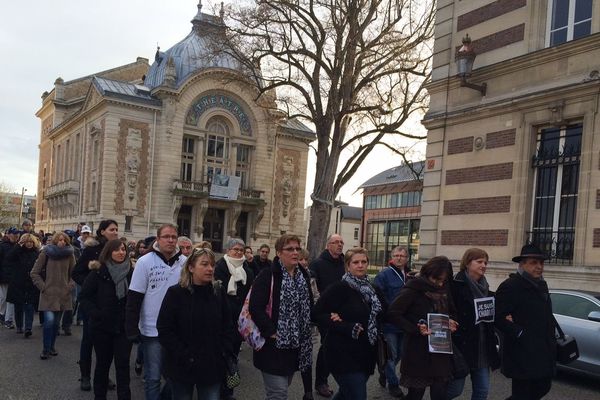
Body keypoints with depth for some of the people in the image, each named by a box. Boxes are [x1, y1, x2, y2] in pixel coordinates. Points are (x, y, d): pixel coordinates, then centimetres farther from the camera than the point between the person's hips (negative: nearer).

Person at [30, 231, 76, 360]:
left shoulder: (69, 255, 3)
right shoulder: (46, 253, -4)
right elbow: (34, 273, 1)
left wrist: (70, 286, 1)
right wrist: (43, 287, -6)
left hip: (63, 294, 3)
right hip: (48, 294, -3)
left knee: (56, 322, 9)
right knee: (49, 320, -15)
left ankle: (52, 346, 25)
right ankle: (46, 349, -1)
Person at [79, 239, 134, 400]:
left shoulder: (130, 272, 0)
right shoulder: (98, 272, -8)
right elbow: (84, 296, -4)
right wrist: (95, 314, -13)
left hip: (124, 326, 1)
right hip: (102, 326, -1)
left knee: (123, 364, 0)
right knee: (103, 363, 12)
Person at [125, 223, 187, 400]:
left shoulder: (185, 262, -1)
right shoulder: (145, 262, -8)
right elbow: (133, 299, -7)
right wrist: (132, 330, -9)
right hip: (153, 330, -3)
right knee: (153, 377, 7)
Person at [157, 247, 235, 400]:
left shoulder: (219, 292, 3)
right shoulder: (176, 293, -8)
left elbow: (227, 326, 7)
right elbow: (164, 330, -11)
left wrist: (226, 354, -3)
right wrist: (184, 357, -15)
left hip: (212, 366, 2)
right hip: (182, 368, -2)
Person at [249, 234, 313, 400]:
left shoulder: (303, 275, 10)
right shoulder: (268, 275, -13)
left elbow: (309, 305, 19)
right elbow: (255, 307, -20)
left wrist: (305, 331, 9)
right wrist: (271, 332, -20)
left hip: (296, 345, 7)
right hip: (274, 344, -7)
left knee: (284, 385, 19)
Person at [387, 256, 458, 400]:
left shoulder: (443, 290, 8)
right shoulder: (414, 288, -12)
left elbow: (451, 312, 23)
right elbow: (393, 314, -17)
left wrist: (450, 321, 0)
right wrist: (416, 329, -24)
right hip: (418, 351, -6)